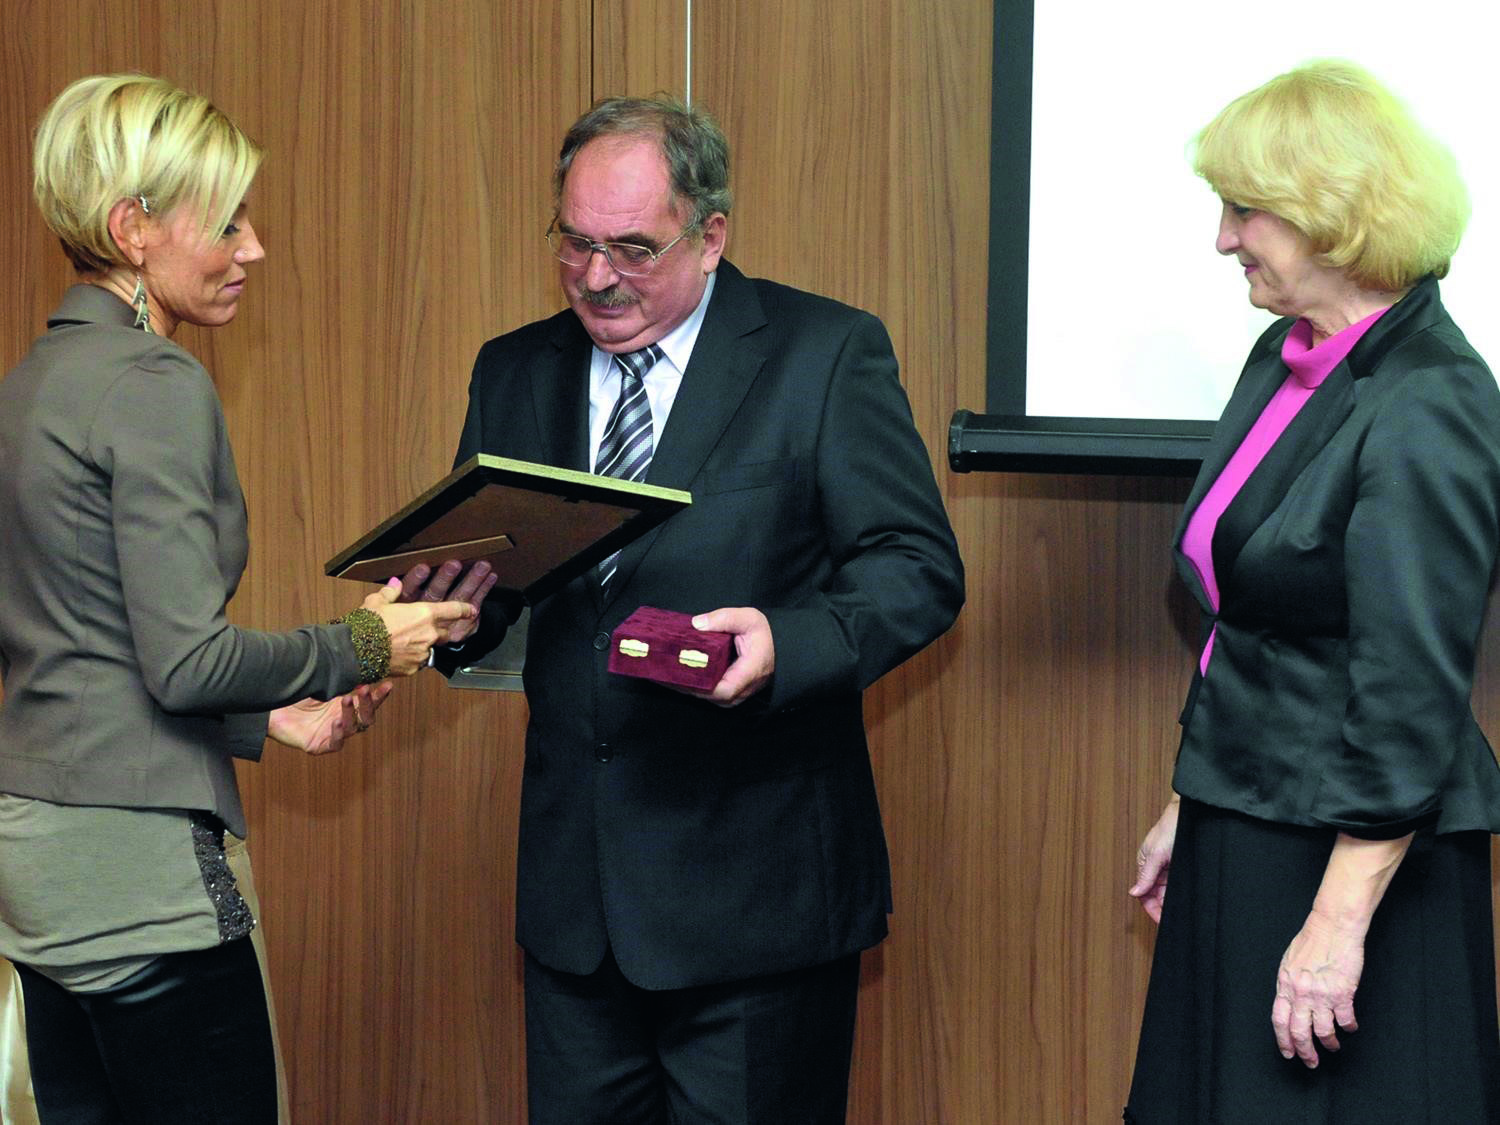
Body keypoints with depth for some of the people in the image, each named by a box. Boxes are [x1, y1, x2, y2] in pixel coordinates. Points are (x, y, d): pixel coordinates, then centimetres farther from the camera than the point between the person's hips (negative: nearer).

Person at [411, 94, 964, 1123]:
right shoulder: (515, 372, 10)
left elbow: (921, 565, -8)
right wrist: (450, 602, -11)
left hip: (757, 879, -4)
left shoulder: (827, 355, -4)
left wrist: (789, 643, -26)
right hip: (574, 881, 5)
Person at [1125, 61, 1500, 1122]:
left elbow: (1412, 697, -21)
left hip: (1357, 858, -9)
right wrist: (1189, 809, 19)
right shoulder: (1286, 358, 7)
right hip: (1240, 836, 9)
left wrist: (1338, 924, -21)